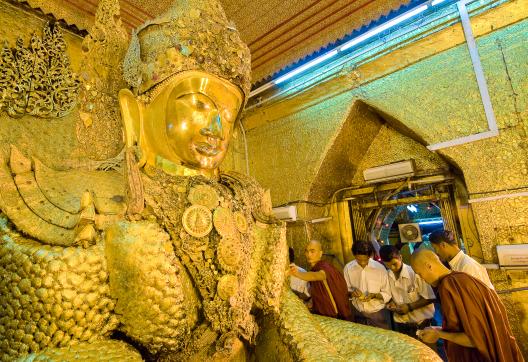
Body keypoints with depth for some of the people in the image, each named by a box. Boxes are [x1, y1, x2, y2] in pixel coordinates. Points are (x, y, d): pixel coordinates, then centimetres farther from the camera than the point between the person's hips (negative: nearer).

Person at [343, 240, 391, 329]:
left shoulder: (380, 268, -15)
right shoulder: (348, 268, -10)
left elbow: (387, 294, -6)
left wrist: (374, 295, -23)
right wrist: (351, 292, -20)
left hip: (377, 313, -1)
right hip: (358, 313, 2)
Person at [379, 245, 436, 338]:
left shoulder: (415, 273, -22)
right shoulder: (387, 276, -6)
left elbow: (429, 298, -14)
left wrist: (410, 306, -21)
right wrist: (391, 303, -10)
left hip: (421, 322, -4)